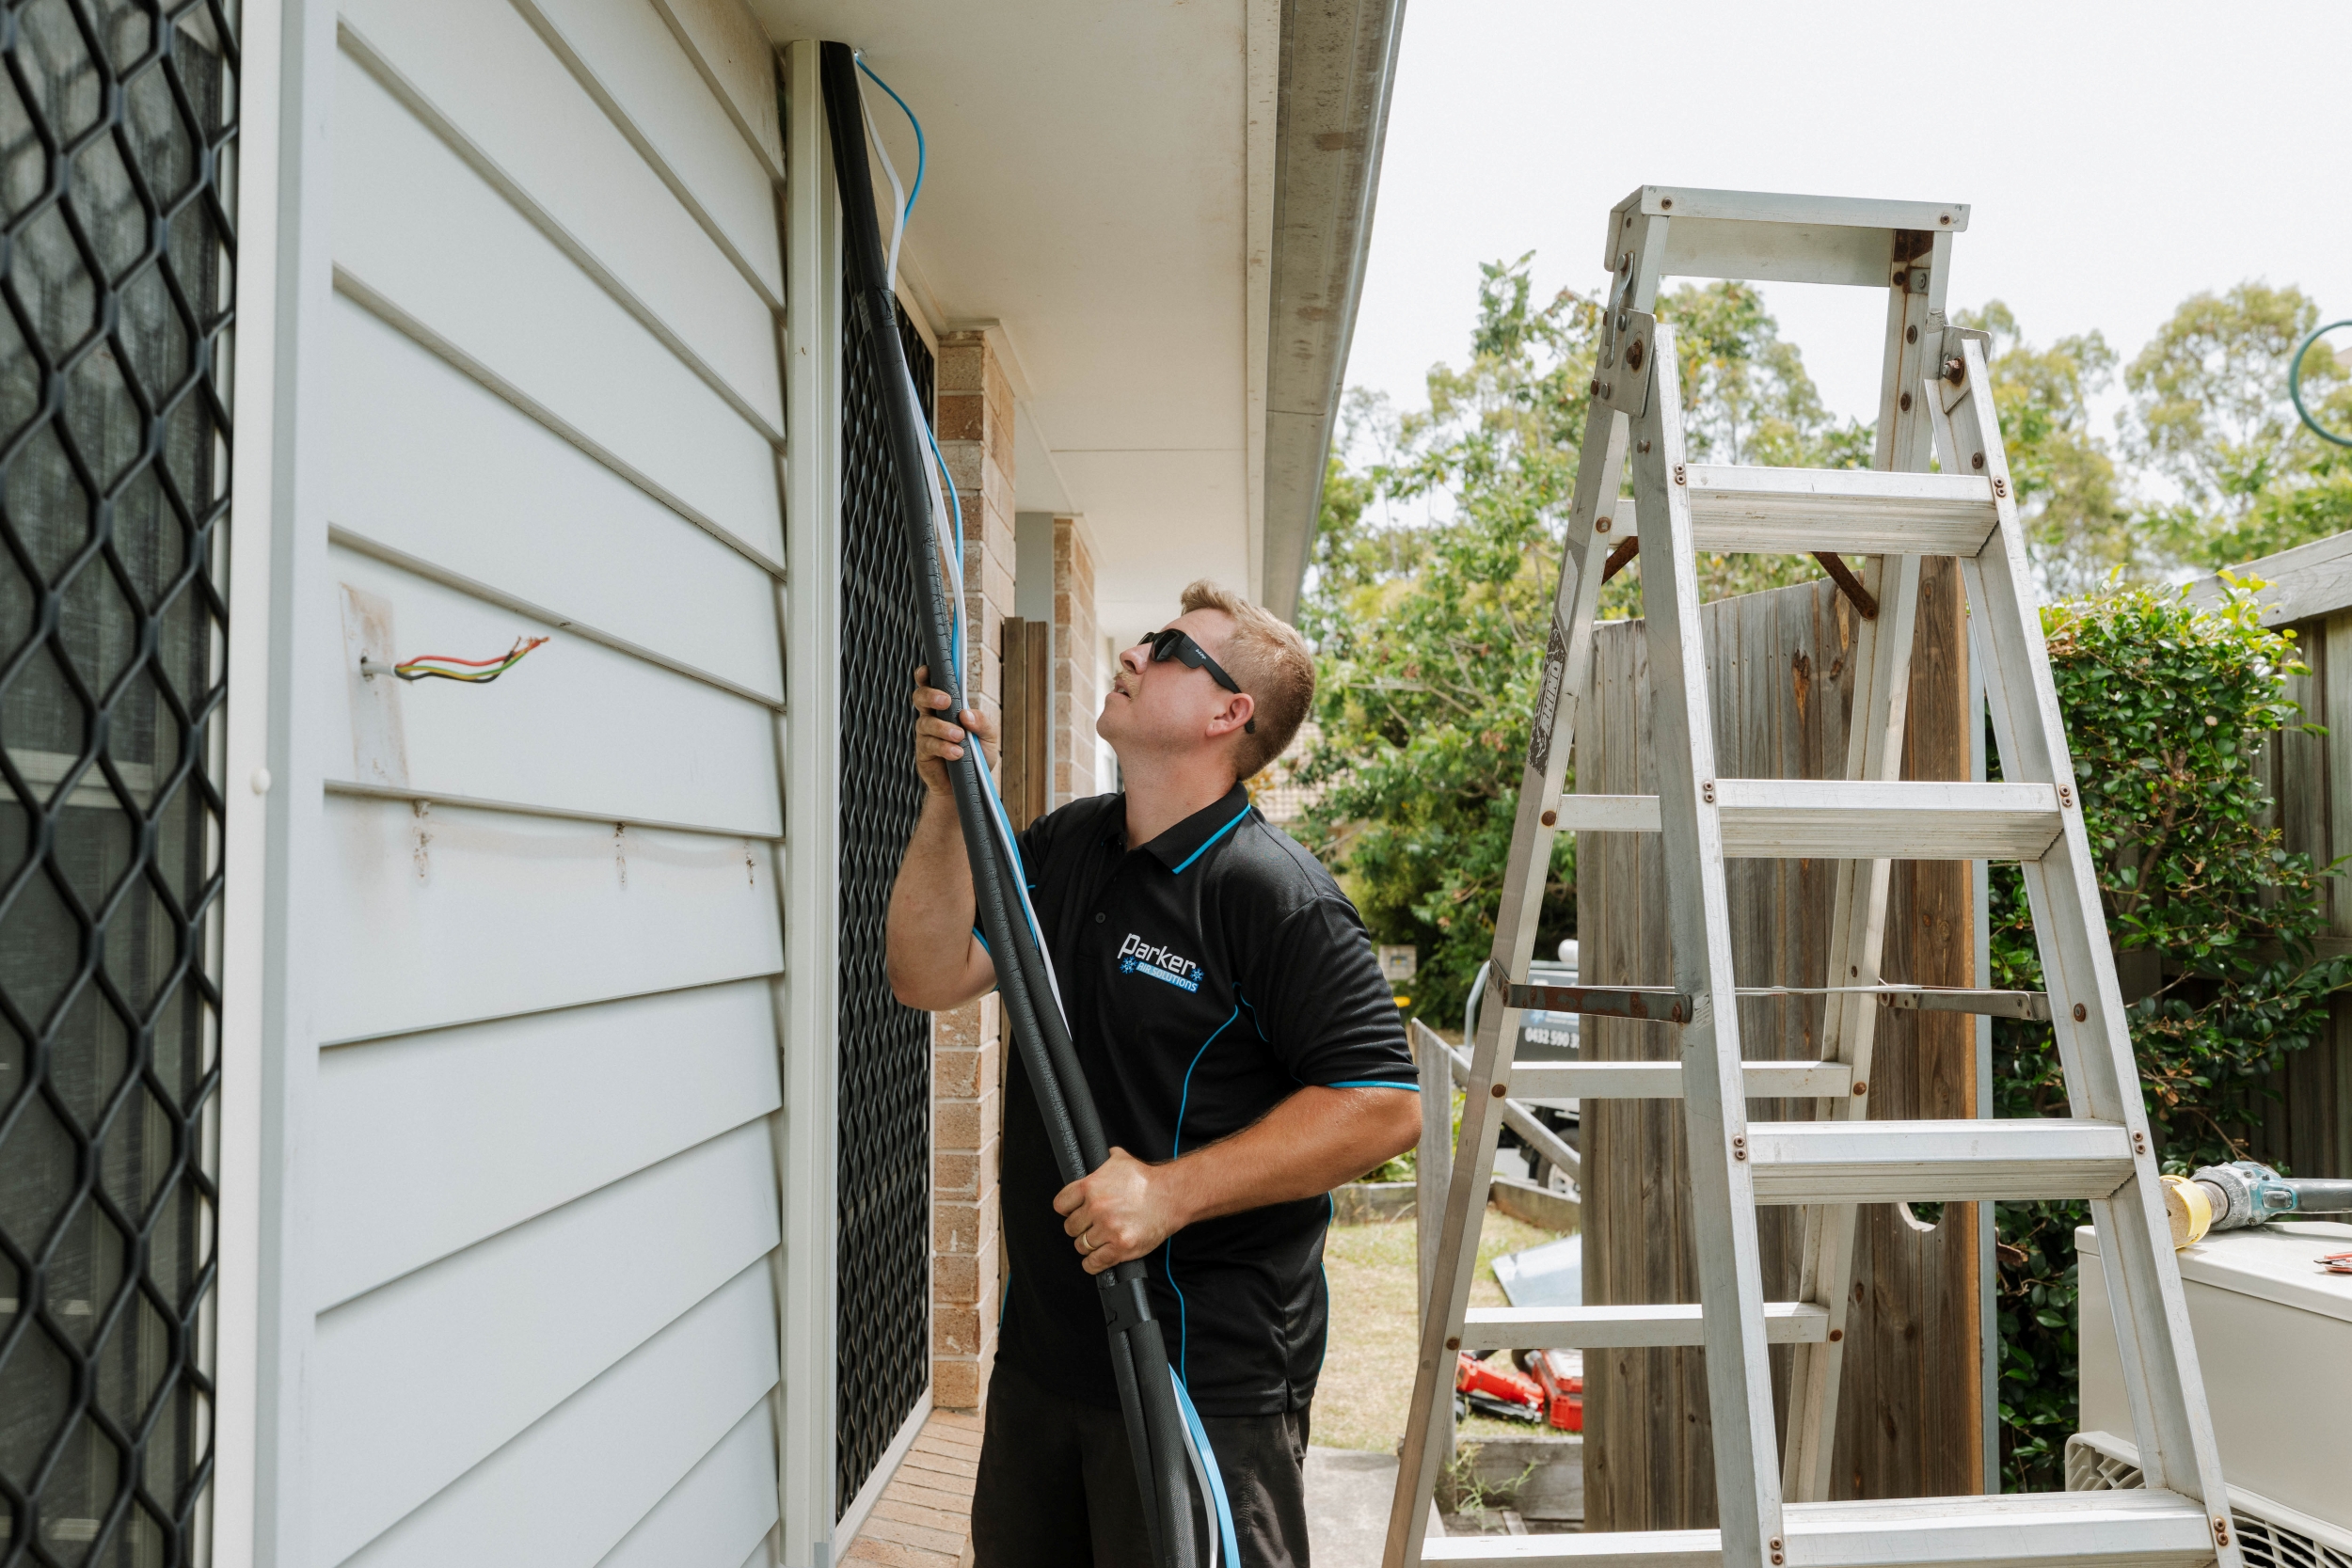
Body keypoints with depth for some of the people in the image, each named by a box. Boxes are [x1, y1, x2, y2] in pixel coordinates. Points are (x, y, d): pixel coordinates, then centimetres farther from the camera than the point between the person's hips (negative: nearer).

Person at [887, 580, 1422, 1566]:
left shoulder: (1278, 895, -17)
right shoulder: (1063, 847, 8)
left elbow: (1383, 1109, -20)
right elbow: (931, 976, 3)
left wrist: (1170, 1191, -23)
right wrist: (947, 799, -7)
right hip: (1043, 1347, 8)